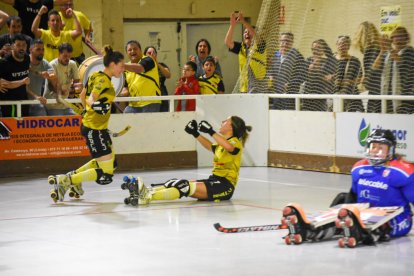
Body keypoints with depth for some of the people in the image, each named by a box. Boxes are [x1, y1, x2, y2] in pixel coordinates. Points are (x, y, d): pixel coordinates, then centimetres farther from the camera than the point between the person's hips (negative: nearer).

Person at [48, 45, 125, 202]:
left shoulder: (96, 76, 8)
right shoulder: (103, 80, -18)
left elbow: (83, 95, 20)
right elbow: (90, 100, -27)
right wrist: (97, 105, -41)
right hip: (94, 130, -10)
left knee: (110, 163, 26)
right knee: (105, 175, -9)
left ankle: (74, 176, 24)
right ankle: (65, 181, -10)